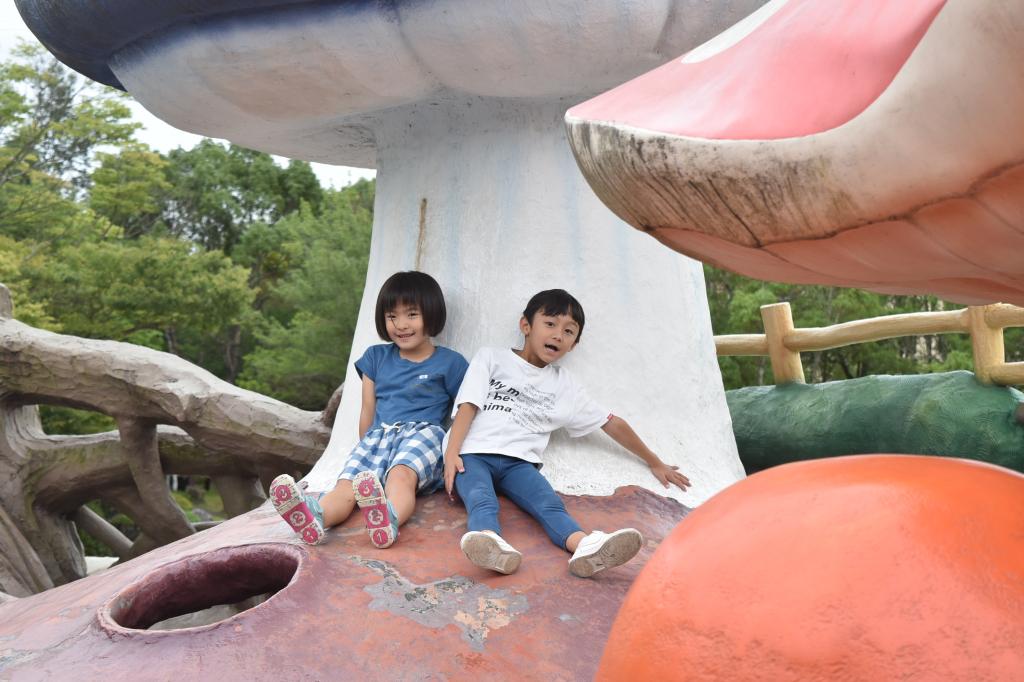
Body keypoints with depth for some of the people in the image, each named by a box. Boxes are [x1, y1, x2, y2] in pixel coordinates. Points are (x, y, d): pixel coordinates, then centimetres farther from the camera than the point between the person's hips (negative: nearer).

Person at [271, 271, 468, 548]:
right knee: (346, 485, -28)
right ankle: (314, 516, -55)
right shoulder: (376, 357, 22)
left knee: (401, 474, -38)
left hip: (422, 432, -3)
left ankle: (389, 519, -65)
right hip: (379, 434, 4)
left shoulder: (449, 362, 10)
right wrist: (366, 450, 19)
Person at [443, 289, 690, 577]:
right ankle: (490, 543, -62)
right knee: (482, 501, -34)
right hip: (473, 454, -2)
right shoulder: (491, 358, 15)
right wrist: (451, 454, -12)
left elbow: (612, 423, 25)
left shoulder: (565, 386, 21)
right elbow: (468, 407, 4)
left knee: (550, 504, -29)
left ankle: (586, 547, -55)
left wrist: (655, 463, 28)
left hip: (518, 461, 2)